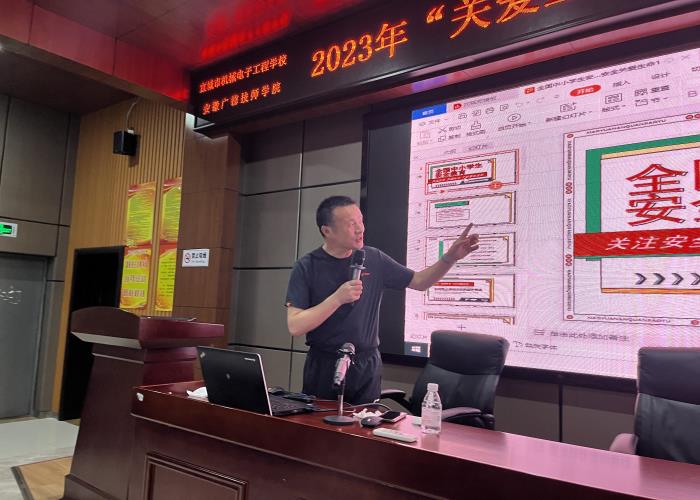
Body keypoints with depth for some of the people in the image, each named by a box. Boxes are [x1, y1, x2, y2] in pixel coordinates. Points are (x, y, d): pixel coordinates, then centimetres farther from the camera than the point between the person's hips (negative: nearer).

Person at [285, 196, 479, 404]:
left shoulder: (374, 259, 0)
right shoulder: (306, 267, -9)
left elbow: (418, 281, 9)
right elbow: (295, 327, -15)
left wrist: (450, 258, -7)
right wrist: (337, 298, -25)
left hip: (367, 366, 3)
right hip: (324, 365, -2)